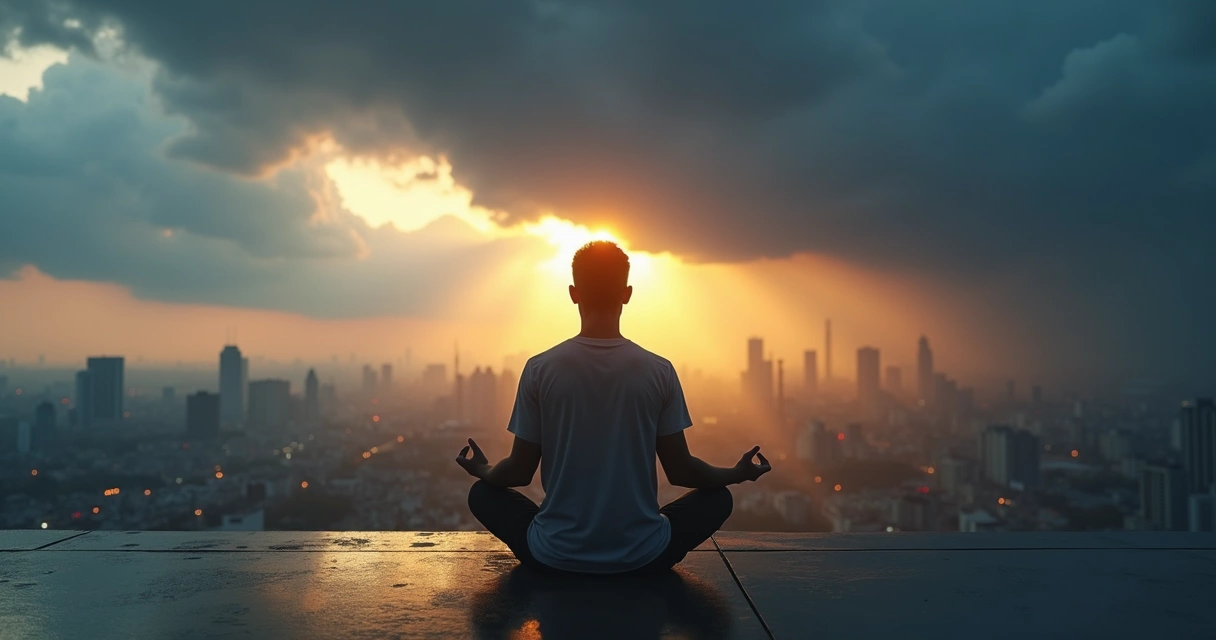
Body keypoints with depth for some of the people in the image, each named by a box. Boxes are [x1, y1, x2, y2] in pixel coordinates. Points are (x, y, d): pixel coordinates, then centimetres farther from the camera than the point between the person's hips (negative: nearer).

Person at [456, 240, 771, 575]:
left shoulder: (540, 369, -9)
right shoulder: (659, 371, -8)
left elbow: (519, 472, -1)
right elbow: (680, 471, -1)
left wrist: (481, 470, 22)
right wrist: (738, 472, 19)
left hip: (555, 557, 0)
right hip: (641, 557, 0)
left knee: (483, 494, 24)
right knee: (718, 498, 24)